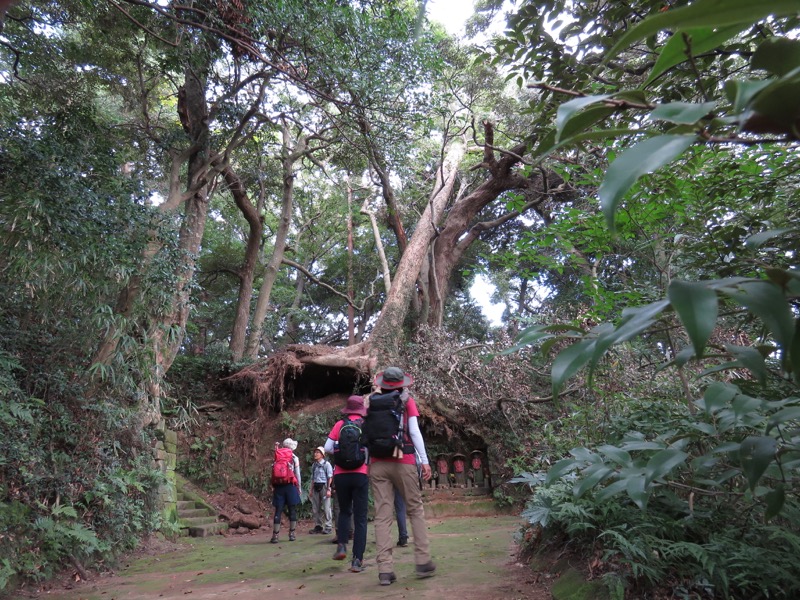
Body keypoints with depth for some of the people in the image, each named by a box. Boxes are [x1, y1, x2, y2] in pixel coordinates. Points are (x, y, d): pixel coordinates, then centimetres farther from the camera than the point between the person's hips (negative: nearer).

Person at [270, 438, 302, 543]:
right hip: (291, 486, -2)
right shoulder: (294, 458, 1)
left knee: (278, 511, 2)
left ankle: (275, 536, -2)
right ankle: (291, 534, 9)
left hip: (279, 486, 2)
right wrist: (299, 487, 7)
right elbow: (297, 474, 0)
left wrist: (273, 486, 7)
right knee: (292, 510, 7)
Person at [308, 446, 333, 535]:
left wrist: (328, 489, -11)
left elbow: (330, 478, -6)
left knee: (326, 508, -5)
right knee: (315, 508, 7)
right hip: (315, 487, 6)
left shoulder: (326, 464, -4)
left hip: (323, 486, -6)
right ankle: (318, 526, 16)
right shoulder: (314, 465, 12)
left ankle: (328, 527, 2)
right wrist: (311, 489, 14)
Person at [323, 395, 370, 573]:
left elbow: (327, 448, 0)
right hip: (360, 474, -2)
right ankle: (357, 560, -1)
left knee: (344, 511, 23)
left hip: (341, 474, 2)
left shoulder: (340, 424, 4)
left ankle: (341, 545, 7)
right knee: (360, 518, 4)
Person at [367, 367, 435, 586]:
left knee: (382, 515, 1)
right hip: (403, 461, -2)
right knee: (415, 510, 10)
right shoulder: (407, 401, 4)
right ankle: (423, 562, 9)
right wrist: (424, 460, -2)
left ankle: (385, 570, -2)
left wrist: (368, 463, 14)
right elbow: (414, 431, -4)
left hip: (378, 463, 2)